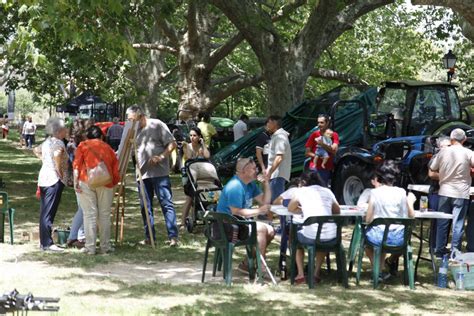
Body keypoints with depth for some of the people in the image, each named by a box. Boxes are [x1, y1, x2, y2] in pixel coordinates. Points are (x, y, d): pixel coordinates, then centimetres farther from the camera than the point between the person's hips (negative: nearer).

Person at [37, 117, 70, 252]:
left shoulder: (47, 141, 13)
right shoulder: (58, 142, -14)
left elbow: (37, 151, 30)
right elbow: (57, 154, -34)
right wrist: (59, 171, -21)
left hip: (44, 178, 9)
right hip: (54, 180, -9)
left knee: (44, 212, 13)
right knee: (49, 213, -7)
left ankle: (44, 241, 20)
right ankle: (47, 243, -5)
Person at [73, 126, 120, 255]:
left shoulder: (83, 145, 13)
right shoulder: (108, 148, 20)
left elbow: (76, 165, -1)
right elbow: (116, 171, 15)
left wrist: (75, 181, -4)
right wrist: (113, 183, 29)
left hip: (86, 182, -1)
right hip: (105, 183, 2)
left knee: (89, 214, 1)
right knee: (104, 215, 9)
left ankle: (90, 247, 0)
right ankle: (105, 246, 11)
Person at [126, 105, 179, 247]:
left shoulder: (157, 125, -2)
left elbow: (172, 143, -5)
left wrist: (161, 156, -17)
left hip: (159, 172, -6)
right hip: (142, 173, 6)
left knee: (166, 203, -9)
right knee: (145, 206, 8)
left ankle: (173, 236, -11)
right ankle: (149, 237, 16)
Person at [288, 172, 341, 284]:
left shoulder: (300, 191, 9)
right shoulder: (328, 191, 16)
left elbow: (291, 209, 22)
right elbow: (337, 211, 26)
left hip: (310, 236, -3)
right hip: (331, 237, 3)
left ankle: (300, 274, 22)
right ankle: (317, 272, 31)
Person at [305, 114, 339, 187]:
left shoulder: (334, 135, 3)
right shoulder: (314, 135, 3)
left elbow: (334, 150, -11)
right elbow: (307, 153, 4)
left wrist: (322, 144, -21)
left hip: (327, 169, 1)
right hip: (315, 168, -1)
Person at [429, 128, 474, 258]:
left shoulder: (442, 152, 0)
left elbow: (431, 173, 4)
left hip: (444, 192, 3)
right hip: (461, 194, -2)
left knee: (442, 223, 12)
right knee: (458, 224, 3)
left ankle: (440, 250, 18)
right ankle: (455, 252, 4)